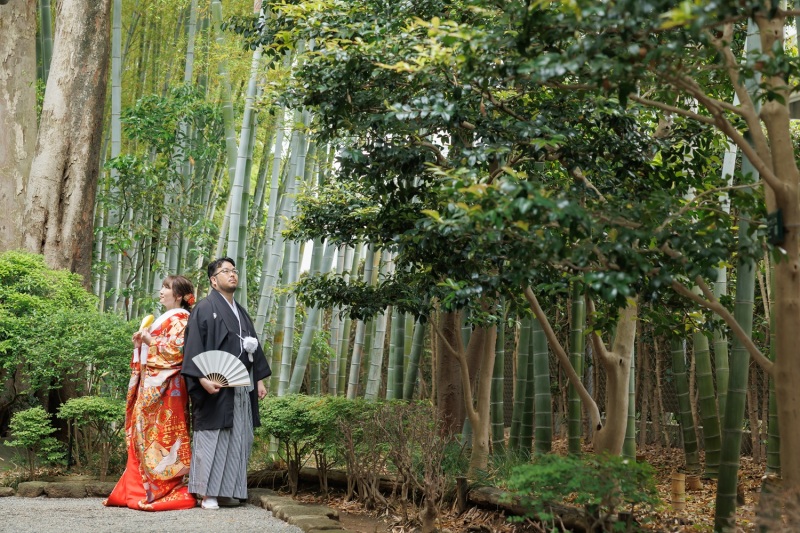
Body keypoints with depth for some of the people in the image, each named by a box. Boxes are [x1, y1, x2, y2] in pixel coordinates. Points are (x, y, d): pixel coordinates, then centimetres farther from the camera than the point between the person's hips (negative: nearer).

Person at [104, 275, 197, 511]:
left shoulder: (179, 318, -5)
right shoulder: (163, 319, 24)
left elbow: (177, 350, -18)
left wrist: (150, 340, -11)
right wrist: (139, 344, 10)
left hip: (166, 387, -10)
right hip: (150, 385, 10)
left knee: (163, 435, -10)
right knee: (144, 434, 7)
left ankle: (172, 490, -7)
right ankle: (139, 490, 11)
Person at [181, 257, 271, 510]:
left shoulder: (241, 312, 19)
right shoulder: (205, 308, -4)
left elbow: (253, 346, 22)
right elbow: (194, 346, -13)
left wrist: (259, 379, 15)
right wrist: (203, 378, -24)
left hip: (242, 386, 7)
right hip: (216, 385, -7)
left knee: (238, 438, 8)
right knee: (212, 437, -4)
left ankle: (227, 490, 15)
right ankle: (207, 493, 2)